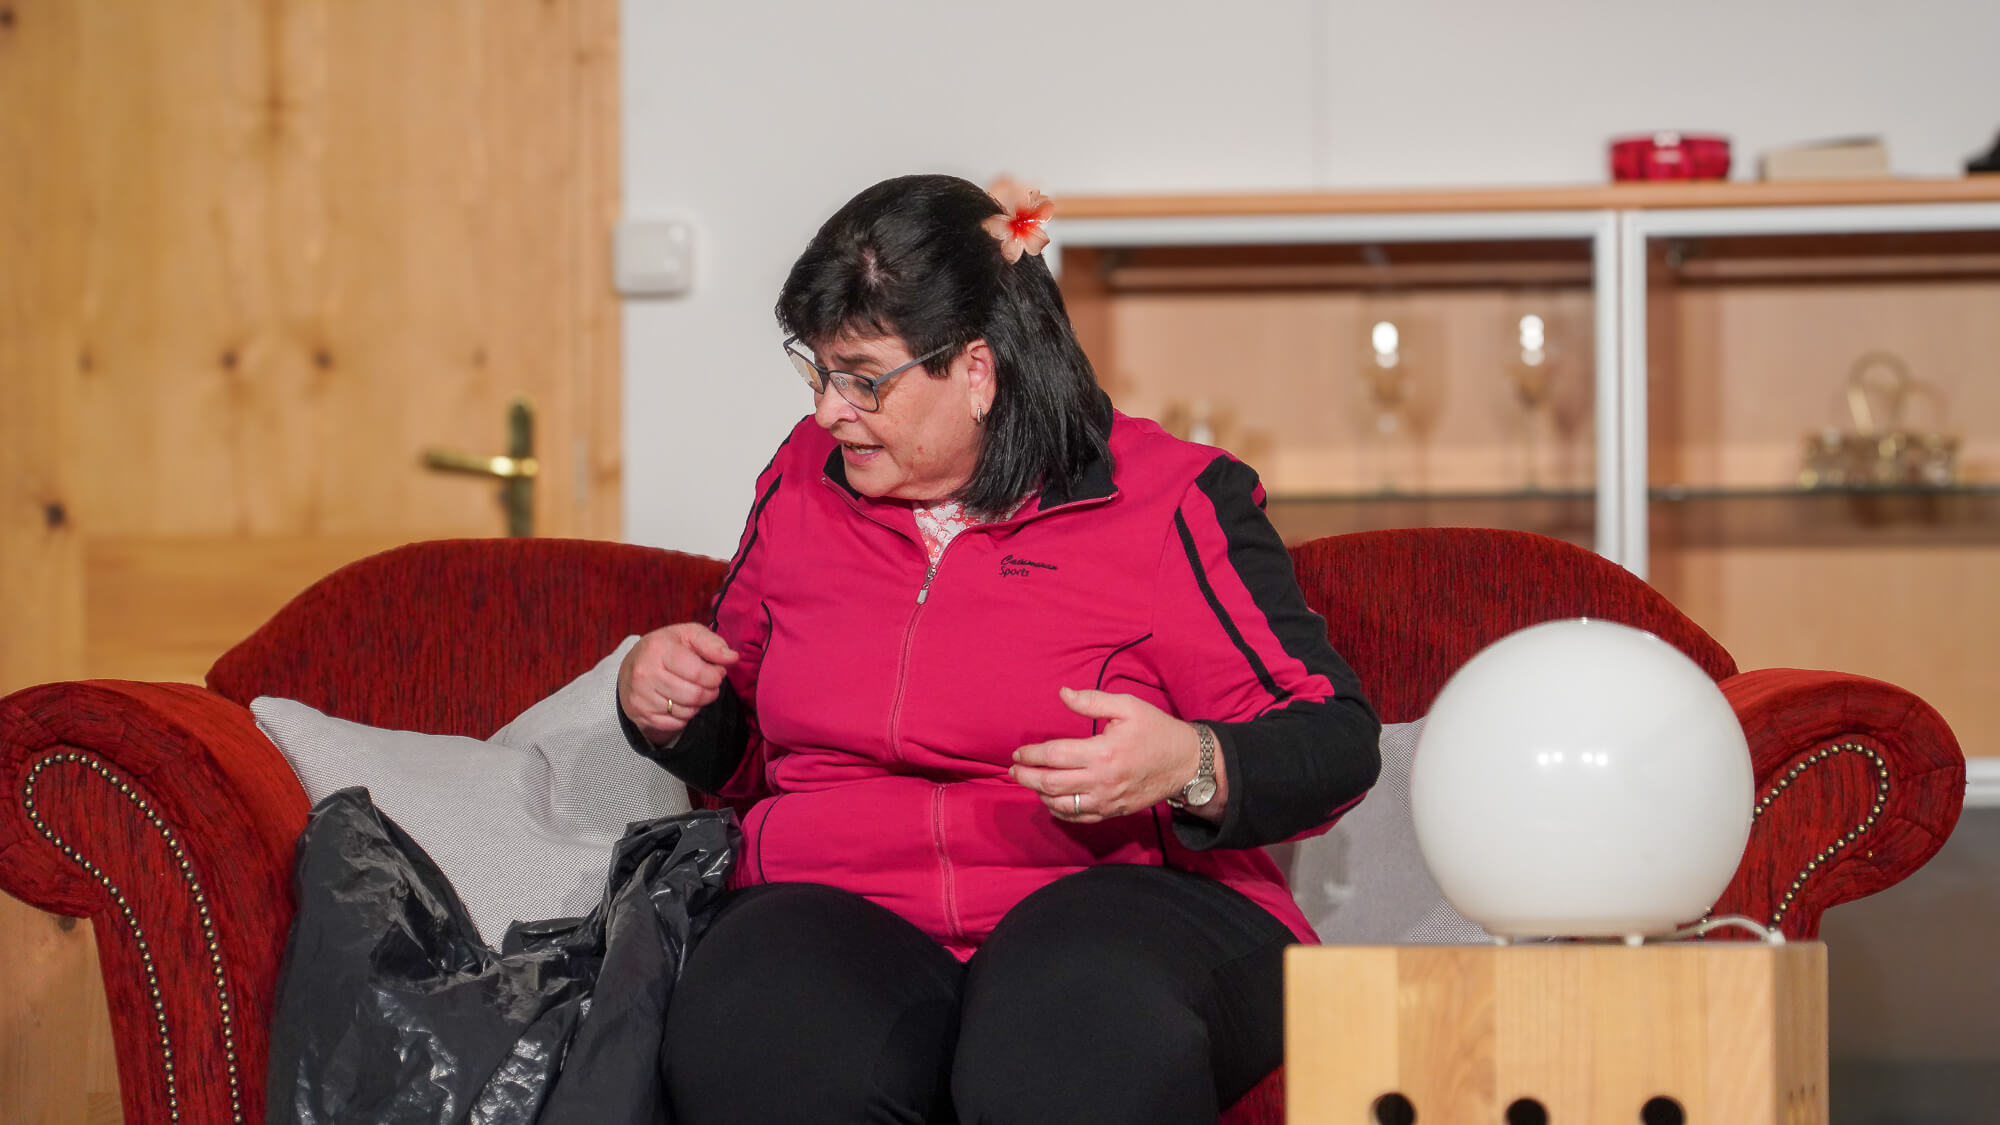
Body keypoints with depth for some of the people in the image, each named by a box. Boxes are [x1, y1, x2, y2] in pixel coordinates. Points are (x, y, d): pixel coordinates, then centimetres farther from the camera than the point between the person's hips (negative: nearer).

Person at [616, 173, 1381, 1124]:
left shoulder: (1168, 503, 3)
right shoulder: (803, 484, 18)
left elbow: (1336, 740, 2)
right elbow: (738, 744, 30)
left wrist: (1188, 769, -18)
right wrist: (664, 708, 7)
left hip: (1118, 891, -3)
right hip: (840, 909, 3)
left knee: (1081, 1038, -41)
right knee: (750, 1043, -35)